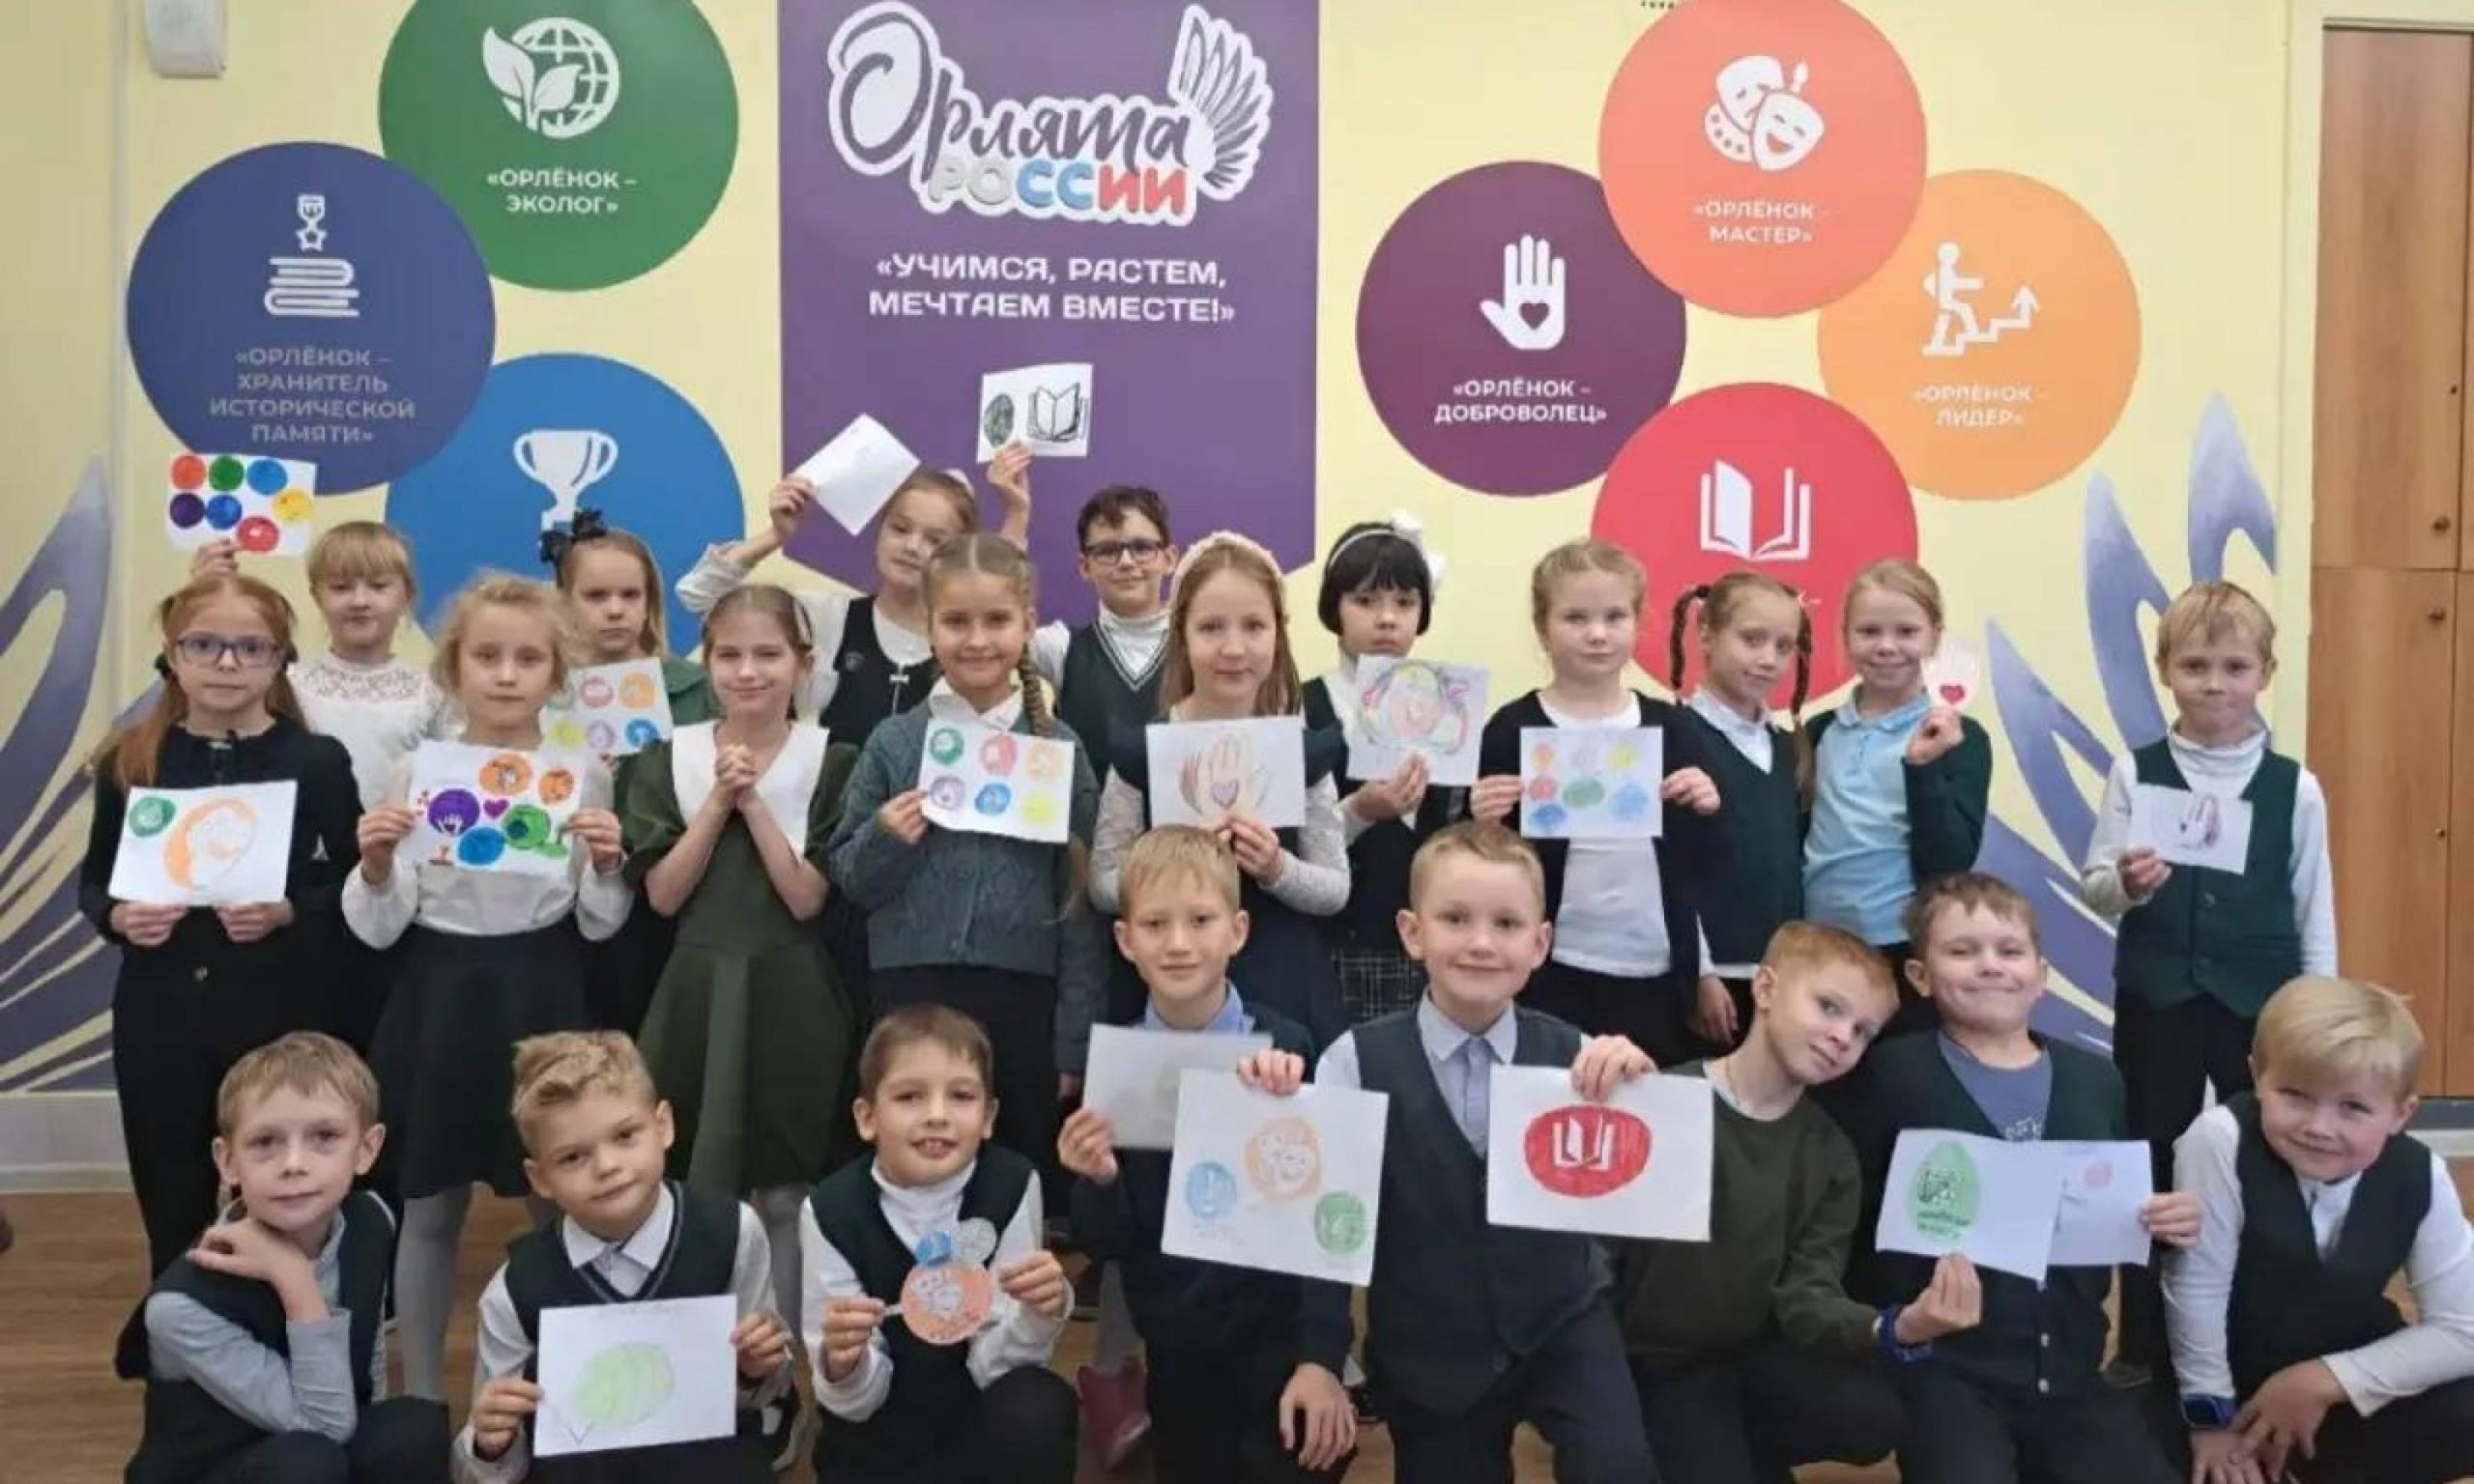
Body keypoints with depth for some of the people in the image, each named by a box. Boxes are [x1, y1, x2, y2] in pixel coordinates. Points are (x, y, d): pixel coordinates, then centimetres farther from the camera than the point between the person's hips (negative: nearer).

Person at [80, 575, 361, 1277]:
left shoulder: (317, 760, -3)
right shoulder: (130, 761, 2)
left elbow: (353, 885, -1)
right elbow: (92, 880, 10)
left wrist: (287, 911, -18)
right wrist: (118, 916, -11)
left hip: (283, 1008, -2)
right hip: (160, 1010, 2)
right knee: (172, 1202, 11)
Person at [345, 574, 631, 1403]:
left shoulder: (582, 774, -1)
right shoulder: (415, 772, 0)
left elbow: (599, 925, 1)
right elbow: (378, 928, 0)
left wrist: (605, 866, -18)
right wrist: (376, 865, -18)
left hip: (540, 999, 0)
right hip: (438, 999, 1)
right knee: (430, 1209, 11)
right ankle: (422, 1399, 27)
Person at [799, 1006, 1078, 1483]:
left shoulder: (1012, 1188, -14)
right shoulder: (832, 1210, -14)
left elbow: (994, 1365, -13)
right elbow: (858, 1401, -12)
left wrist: (1040, 1314, -33)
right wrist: (843, 1365, -34)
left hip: (986, 1426, -1)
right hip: (876, 1442, 2)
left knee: (1038, 1412, -29)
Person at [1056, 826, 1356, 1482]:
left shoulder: (1287, 1049, -12)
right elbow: (1105, 1243, -2)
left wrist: (1321, 1357, -12)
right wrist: (1098, 1182, -22)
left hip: (1278, 1344, -2)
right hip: (1174, 1357, 2)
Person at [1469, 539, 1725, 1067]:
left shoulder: (1669, 728, 5)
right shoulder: (1514, 729, -3)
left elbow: (1706, 873, 8)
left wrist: (1705, 812, -10)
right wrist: (1485, 823, -20)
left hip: (1658, 978, 3)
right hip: (1552, 978, -3)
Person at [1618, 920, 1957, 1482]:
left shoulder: (1831, 1153, 2)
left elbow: (1807, 1294, -8)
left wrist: (1895, 1328, -29)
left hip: (1759, 1351, 5)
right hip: (1656, 1363, -4)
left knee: (1875, 1415, -21)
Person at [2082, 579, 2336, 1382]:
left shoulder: (2296, 786, -2)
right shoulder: (2135, 772, -2)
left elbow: (2315, 911, 2)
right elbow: (2093, 885, -1)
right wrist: (2125, 882, -23)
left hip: (2263, 1004, 0)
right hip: (2156, 1002, 0)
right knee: (2150, 1173, 9)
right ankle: (2143, 1349, 22)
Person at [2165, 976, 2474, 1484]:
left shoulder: (2421, 1180, -15)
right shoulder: (2220, 1140, -28)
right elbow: (2197, 1291, -20)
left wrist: (2325, 1379, -17)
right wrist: (2212, 1418, -11)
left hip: (2349, 1379, 2)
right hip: (2234, 1378, -2)